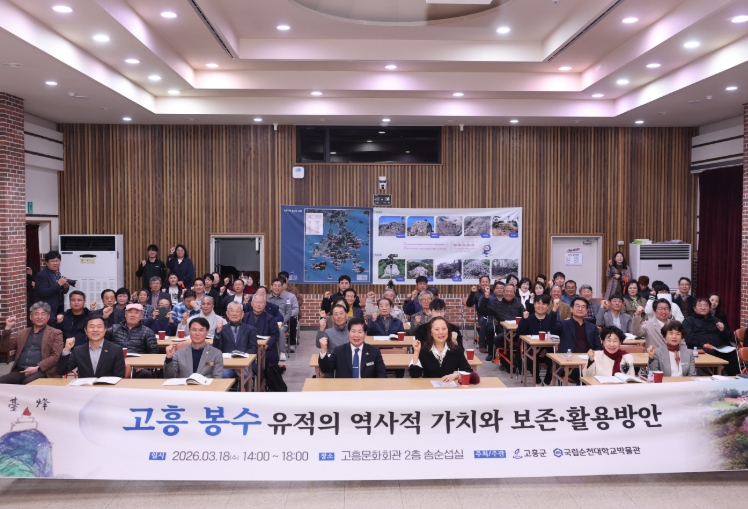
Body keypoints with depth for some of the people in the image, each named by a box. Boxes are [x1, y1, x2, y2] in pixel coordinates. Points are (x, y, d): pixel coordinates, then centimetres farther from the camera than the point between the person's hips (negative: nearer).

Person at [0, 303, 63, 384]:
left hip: (41, 372, -4)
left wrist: (37, 368, -13)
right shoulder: (21, 333, 25)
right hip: (19, 371, 4)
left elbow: (56, 356, -1)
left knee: (28, 383, -36)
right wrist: (8, 328, 6)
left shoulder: (55, 334, 10)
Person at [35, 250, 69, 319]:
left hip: (58, 308, 7)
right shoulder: (42, 275, -11)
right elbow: (43, 293, -21)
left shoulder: (57, 273, 12)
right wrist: (58, 284, -22)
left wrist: (65, 287, -3)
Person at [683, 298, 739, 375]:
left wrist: (723, 331, 3)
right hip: (700, 348, -4)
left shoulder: (716, 320, 32)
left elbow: (729, 338, 25)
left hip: (720, 348, 4)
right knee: (709, 352, -39)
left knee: (731, 353, -30)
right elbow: (688, 337, -1)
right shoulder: (689, 320, 18)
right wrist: (702, 344, -17)